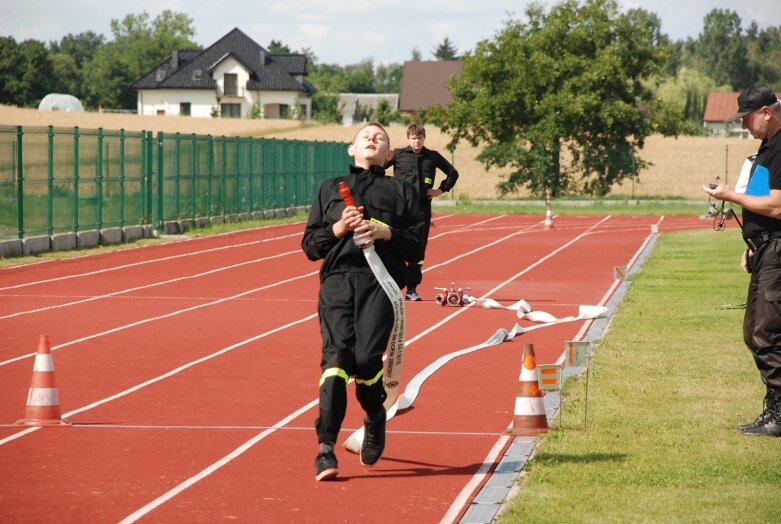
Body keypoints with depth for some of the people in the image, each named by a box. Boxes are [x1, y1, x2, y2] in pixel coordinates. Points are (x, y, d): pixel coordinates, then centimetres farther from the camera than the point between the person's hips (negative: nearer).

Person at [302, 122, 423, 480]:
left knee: (367, 358, -17)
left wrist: (387, 233, -6)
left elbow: (417, 247, 11)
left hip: (380, 281, -1)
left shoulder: (401, 191, 20)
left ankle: (375, 419, 16)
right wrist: (337, 228, -1)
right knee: (336, 354, -17)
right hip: (337, 279, 1)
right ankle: (326, 448, -22)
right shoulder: (330, 189, 24)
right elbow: (310, 246, 17)